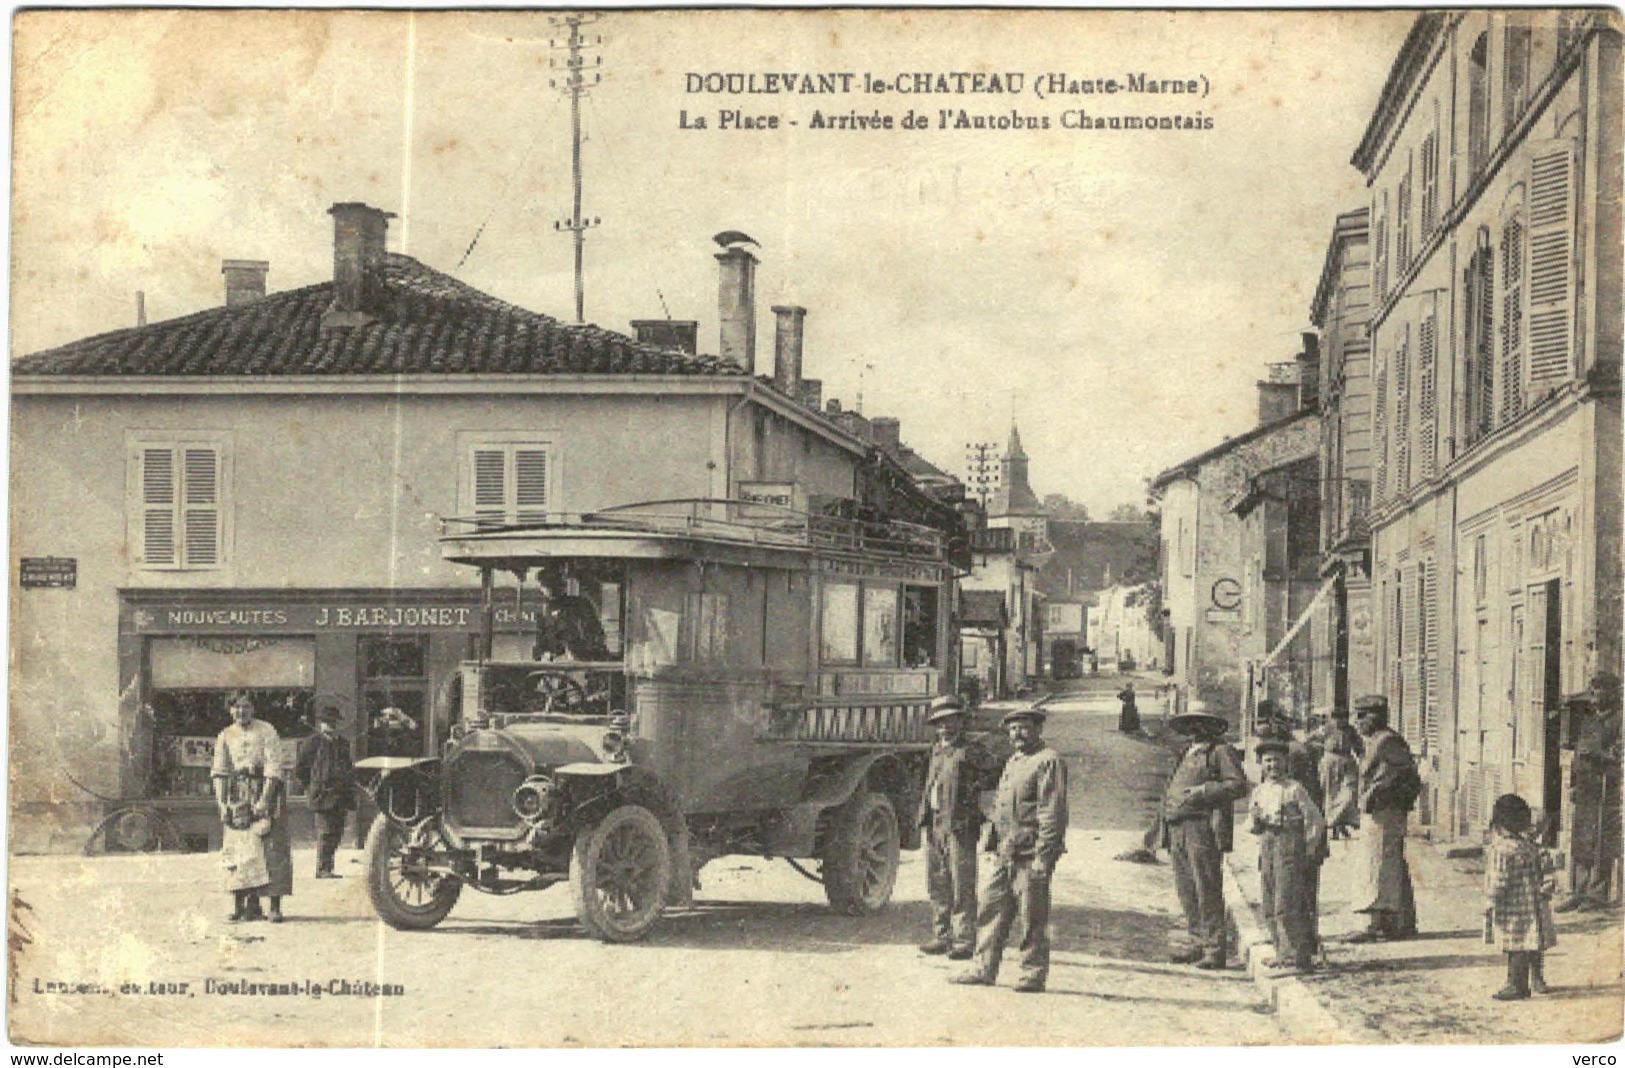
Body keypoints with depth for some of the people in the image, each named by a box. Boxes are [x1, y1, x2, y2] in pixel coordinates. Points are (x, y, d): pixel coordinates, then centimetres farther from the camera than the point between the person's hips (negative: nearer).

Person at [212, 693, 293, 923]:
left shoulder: (266, 731, -1)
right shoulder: (225, 736, 11)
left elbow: (273, 768, -8)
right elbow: (219, 772, 7)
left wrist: (264, 800, -16)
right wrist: (222, 804, -4)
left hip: (265, 791, -4)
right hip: (237, 796, 4)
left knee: (271, 848, -9)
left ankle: (275, 905, -9)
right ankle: (250, 904, 7)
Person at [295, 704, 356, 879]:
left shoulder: (343, 743, 18)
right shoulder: (312, 743, -1)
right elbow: (298, 770, 1)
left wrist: (349, 791, 18)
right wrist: (310, 788, -1)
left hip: (341, 797, 7)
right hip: (322, 796, -7)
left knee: (336, 832, 7)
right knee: (325, 832, -11)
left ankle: (327, 868, 14)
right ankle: (323, 869, -10)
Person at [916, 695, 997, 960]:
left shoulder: (973, 750, -2)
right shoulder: (936, 751, 19)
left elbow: (996, 775, -3)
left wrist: (974, 786, -11)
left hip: (960, 827, -7)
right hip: (934, 826, 7)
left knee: (962, 887, -7)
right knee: (937, 885, 12)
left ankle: (964, 941, -3)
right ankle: (942, 936, 21)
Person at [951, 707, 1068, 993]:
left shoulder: (1048, 761, -8)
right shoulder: (1012, 762, 20)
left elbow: (1052, 812, -14)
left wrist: (1043, 855, -19)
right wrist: (995, 846, 19)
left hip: (1030, 854, -9)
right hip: (1004, 853, 9)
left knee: (1032, 919, -1)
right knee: (991, 909, 9)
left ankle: (1033, 975, 7)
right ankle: (984, 968, 15)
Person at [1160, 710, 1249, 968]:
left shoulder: (1221, 751, 0)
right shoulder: (1186, 755, 24)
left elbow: (1239, 785, -9)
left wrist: (1201, 792, -16)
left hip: (1203, 829, -8)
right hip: (1177, 829, 8)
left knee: (1207, 891, -8)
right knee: (1187, 892, 8)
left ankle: (1215, 949, -5)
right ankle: (1199, 944, 15)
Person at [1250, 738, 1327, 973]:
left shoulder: (1295, 788, -5)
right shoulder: (1259, 792, 13)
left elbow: (1316, 821, -4)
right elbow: (1255, 828, 20)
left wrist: (1308, 852, -7)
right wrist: (1257, 822, -3)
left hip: (1290, 846, -7)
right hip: (1267, 847, 7)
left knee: (1287, 904, -12)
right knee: (1270, 908, 8)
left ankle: (1296, 956, -9)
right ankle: (1282, 954, 17)